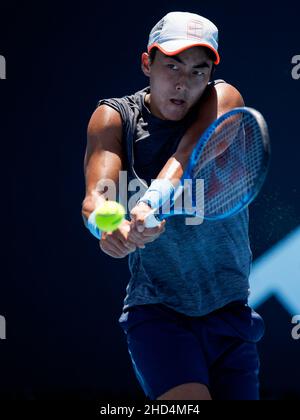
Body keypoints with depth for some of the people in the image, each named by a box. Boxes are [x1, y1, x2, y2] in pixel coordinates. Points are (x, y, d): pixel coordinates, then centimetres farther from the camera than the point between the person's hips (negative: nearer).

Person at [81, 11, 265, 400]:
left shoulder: (224, 99, -3)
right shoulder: (114, 118, -2)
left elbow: (190, 153, -25)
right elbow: (96, 194, -18)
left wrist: (155, 197, -45)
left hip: (230, 310, 2)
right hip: (156, 310, -2)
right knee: (190, 401, -26)